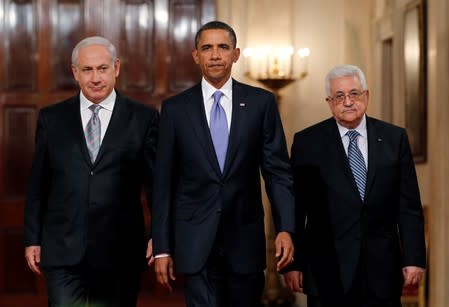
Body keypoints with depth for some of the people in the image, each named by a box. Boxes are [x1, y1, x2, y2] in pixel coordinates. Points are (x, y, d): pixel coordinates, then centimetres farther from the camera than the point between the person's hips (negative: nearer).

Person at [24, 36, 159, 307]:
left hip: (120, 253, 0)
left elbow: (157, 182, 2)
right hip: (62, 252, 1)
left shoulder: (143, 119, 1)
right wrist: (32, 239, 8)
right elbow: (38, 183, 10)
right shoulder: (51, 119, 7)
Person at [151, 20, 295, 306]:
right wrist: (162, 248, 0)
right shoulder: (175, 108, 2)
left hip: (246, 239, 1)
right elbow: (164, 182, 3)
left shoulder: (262, 103, 2)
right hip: (196, 241, -1)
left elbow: (278, 171, 1)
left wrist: (286, 228, -12)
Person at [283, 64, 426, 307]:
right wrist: (293, 263, -4)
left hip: (382, 269, 2)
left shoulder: (394, 138, 6)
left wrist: (414, 258, -2)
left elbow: (409, 205, 4)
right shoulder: (307, 142, 1)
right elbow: (295, 209, 0)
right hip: (328, 271, -1)